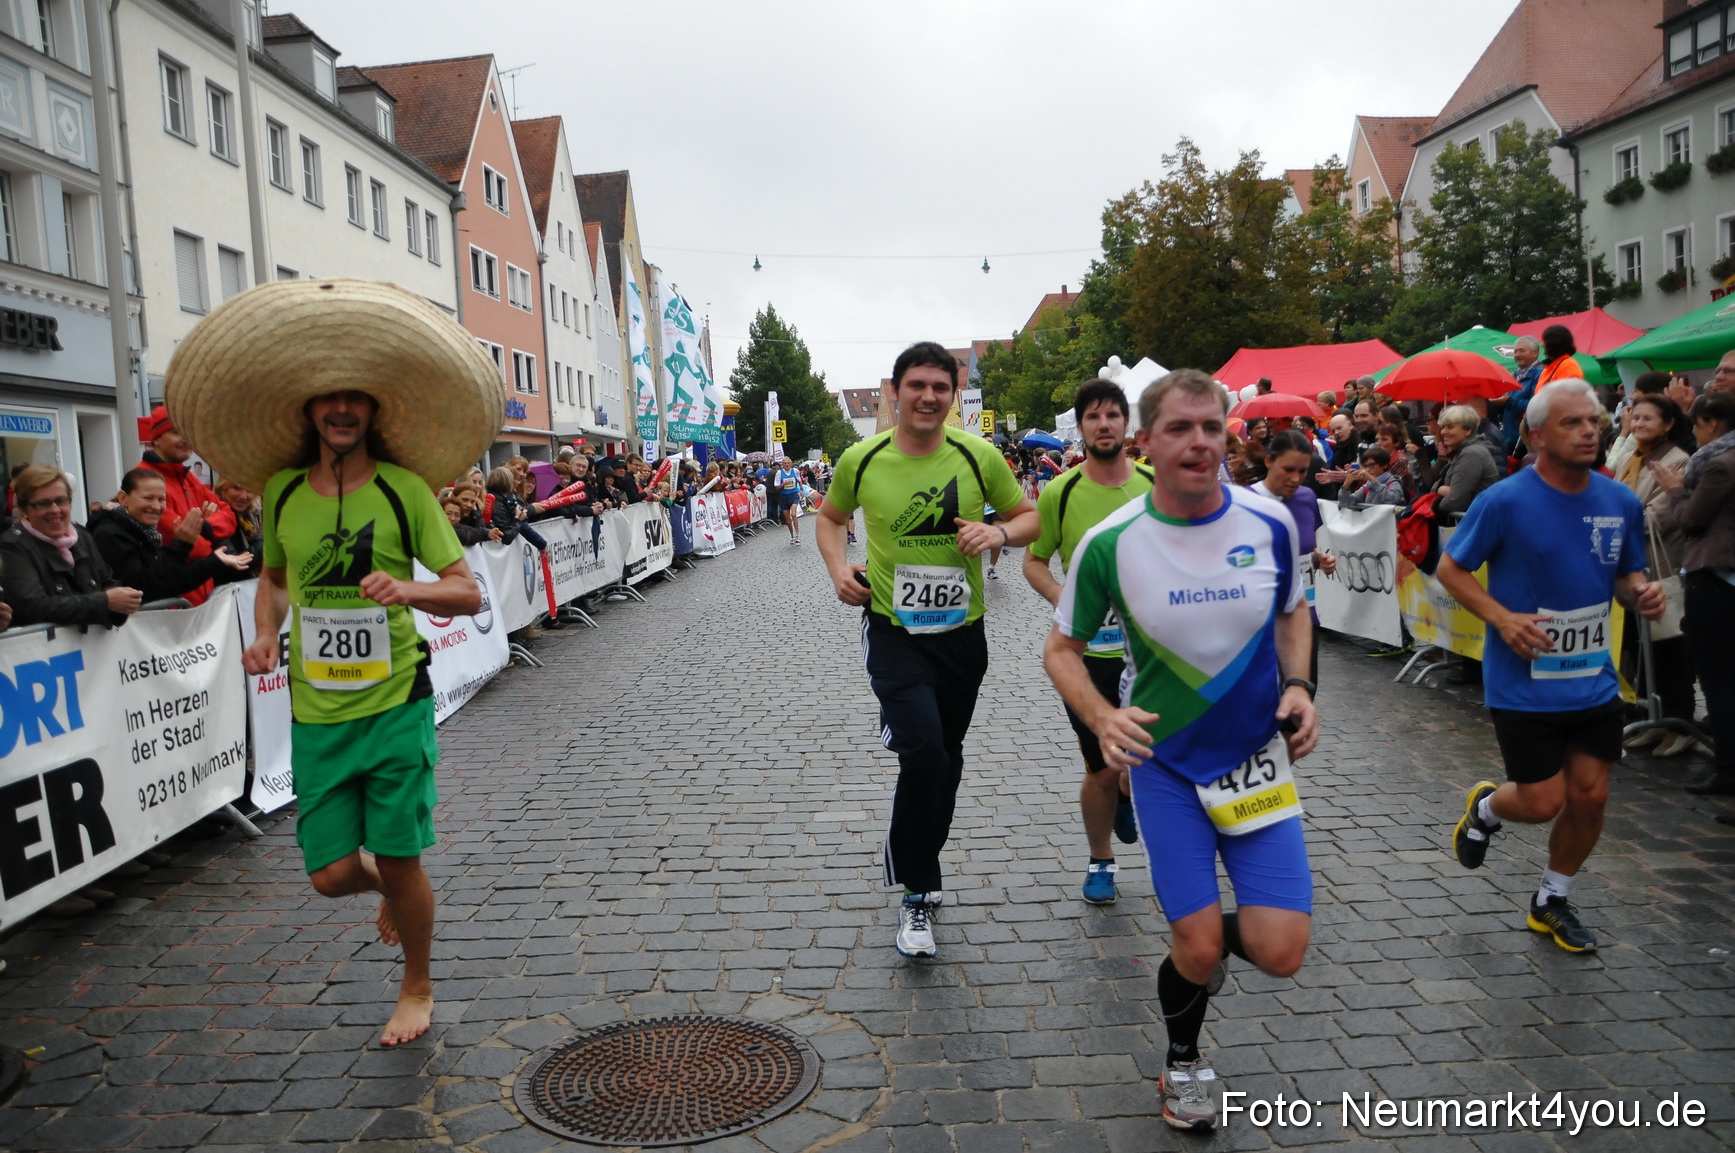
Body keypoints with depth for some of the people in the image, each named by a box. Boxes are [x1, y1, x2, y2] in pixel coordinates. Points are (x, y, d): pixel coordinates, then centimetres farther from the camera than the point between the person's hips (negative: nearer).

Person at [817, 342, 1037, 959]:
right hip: (893, 630, -2)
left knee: (946, 761, 17)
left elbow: (1031, 517, 5)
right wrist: (839, 567, -6)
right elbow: (830, 516, 13)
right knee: (924, 753, -19)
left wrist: (1000, 532, -17)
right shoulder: (861, 459, -6)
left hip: (963, 631, 3)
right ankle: (918, 892, 2)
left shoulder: (978, 456, -6)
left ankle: (917, 871, 43)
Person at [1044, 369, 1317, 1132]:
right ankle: (1183, 1061, 34)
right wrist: (1102, 717, -22)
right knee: (1198, 949, -1)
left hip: (1258, 760, 2)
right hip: (1163, 762, -2)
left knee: (1279, 952, -5)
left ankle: (1208, 940, 33)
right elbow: (1062, 649, -3)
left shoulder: (1270, 521, -8)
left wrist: (1298, 684, -6)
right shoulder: (1109, 544, -15)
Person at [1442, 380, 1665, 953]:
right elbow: (1450, 568, -8)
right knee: (1544, 803, -1)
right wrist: (1503, 618, -21)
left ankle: (1552, 902, 32)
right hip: (1524, 685, -5)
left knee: (1590, 796, 9)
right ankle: (1484, 808, 35)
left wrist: (1641, 593, -9)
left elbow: (1627, 574, 15)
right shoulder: (1505, 501, -15)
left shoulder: (1621, 502, 1)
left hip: (1594, 681, 5)